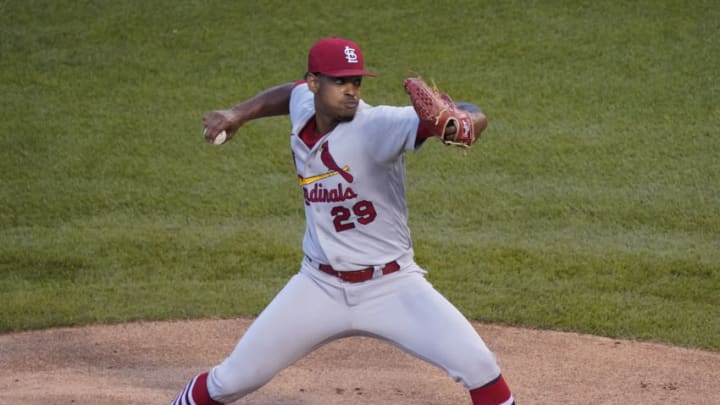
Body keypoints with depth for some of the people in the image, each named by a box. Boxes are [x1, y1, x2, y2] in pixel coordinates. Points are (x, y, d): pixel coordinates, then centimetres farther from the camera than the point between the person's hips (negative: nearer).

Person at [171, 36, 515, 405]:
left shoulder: (375, 126, -23)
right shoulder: (303, 105, -5)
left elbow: (476, 120, -36)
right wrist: (239, 113, 10)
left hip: (393, 288, -4)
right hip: (320, 288, 4)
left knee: (478, 365, -18)